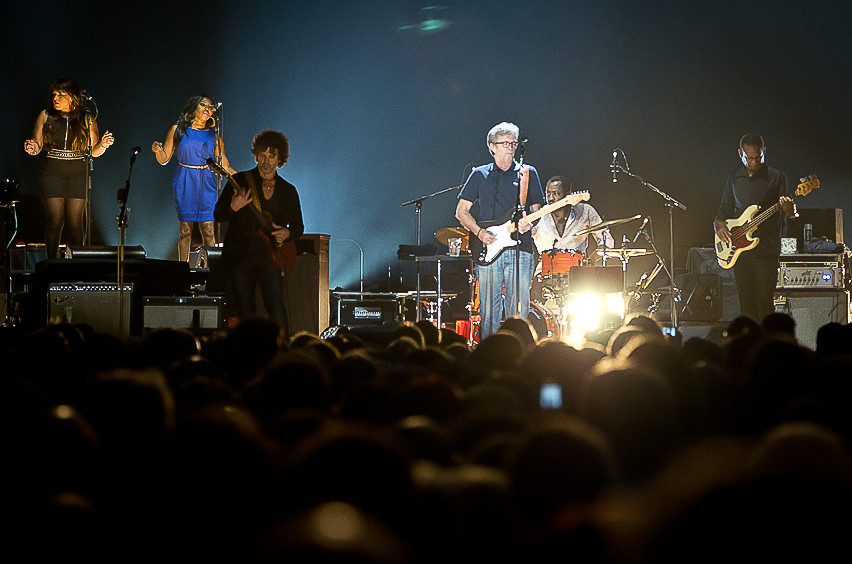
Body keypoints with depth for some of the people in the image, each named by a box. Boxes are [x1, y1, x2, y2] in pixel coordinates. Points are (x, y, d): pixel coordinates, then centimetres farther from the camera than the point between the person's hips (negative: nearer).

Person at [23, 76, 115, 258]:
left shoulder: (87, 120, 6)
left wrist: (103, 144, -12)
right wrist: (32, 148, -16)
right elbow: (37, 144, 6)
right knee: (54, 221, -5)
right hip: (51, 175, 0)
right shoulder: (46, 116, 5)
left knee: (75, 223, -3)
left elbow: (94, 151, 8)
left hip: (77, 175, 0)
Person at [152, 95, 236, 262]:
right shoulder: (178, 130, 6)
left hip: (206, 185, 1)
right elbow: (164, 159, 8)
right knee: (185, 228, -4)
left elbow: (225, 166, 11)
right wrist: (158, 150, -13)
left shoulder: (214, 136, 9)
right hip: (184, 185, -1)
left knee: (208, 229, -6)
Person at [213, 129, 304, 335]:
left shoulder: (288, 191, 10)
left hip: (269, 256, 0)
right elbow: (218, 215, 2)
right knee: (245, 312, 2)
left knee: (276, 307, -16)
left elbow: (298, 227, 17)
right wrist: (233, 208, -20)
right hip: (239, 256, 0)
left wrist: (287, 233, -6)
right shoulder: (240, 181, 4)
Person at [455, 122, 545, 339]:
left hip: (520, 250, 0)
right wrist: (479, 232, -5)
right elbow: (461, 211, 11)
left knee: (518, 311, -3)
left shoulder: (527, 173, 12)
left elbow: (535, 208, 12)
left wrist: (528, 223, -11)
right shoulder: (480, 175, 11)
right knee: (489, 312, -2)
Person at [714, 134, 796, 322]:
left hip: (767, 251, -4)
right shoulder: (734, 177, 12)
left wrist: (789, 210, -26)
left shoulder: (776, 177, -1)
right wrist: (719, 224, 0)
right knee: (746, 304, 6)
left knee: (764, 304, -9)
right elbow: (725, 208, 21)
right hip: (740, 250, 4)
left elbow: (793, 214, -2)